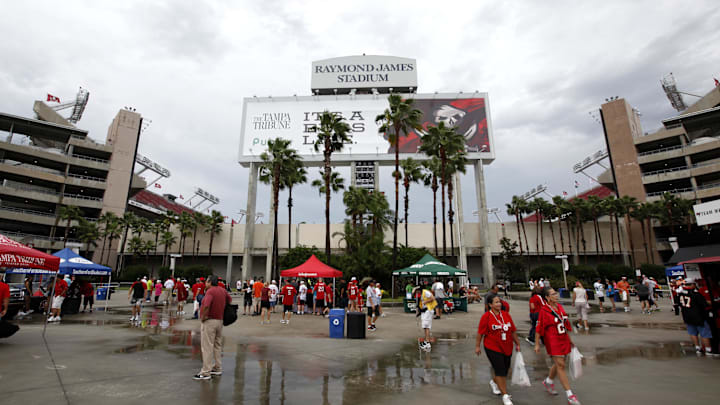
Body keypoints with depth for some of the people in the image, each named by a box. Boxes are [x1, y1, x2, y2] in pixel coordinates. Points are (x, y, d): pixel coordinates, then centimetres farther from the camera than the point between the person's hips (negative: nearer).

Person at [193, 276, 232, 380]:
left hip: (209, 321, -8)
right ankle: (218, 369, 27)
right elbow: (229, 300, 23)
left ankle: (206, 373, 5)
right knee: (218, 345, 17)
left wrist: (203, 317, -18)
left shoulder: (210, 291, -17)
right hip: (219, 321, 8)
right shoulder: (222, 290, 8)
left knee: (207, 347, -1)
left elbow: (206, 306, -32)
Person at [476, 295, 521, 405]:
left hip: (507, 348, 6)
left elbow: (513, 331, 13)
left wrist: (517, 343, 14)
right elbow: (480, 333, -8)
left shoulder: (506, 315, 3)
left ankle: (494, 382, 45)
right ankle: (505, 396, 6)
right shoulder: (486, 316, -12)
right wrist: (477, 346, -6)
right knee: (500, 371, -8)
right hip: (492, 348, -6)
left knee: (505, 369, 15)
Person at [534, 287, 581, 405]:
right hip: (553, 341, -7)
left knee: (558, 364, 17)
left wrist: (569, 339, 19)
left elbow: (565, 324, 16)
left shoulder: (560, 307, 6)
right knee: (560, 365, -5)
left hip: (564, 340, 7)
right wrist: (537, 344, -10)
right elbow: (539, 328, -11)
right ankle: (570, 395, 2)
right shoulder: (544, 310, -15)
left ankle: (548, 382, 39)